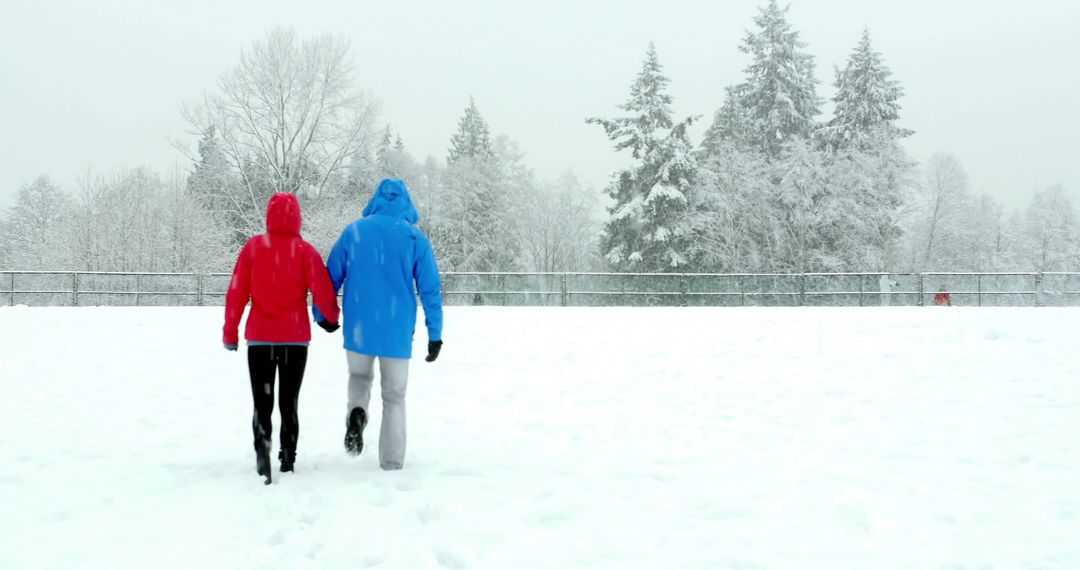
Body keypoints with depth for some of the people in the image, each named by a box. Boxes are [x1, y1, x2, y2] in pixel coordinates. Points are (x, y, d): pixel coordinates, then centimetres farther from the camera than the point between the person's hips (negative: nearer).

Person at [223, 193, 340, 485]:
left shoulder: (253, 247, -2)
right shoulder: (305, 251, -6)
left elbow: (236, 292, -2)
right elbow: (322, 291, -8)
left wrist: (230, 332, 7)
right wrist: (331, 319, 12)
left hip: (259, 338, 0)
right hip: (296, 339, 0)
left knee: (262, 402, 4)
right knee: (289, 401, 13)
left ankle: (262, 449, -19)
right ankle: (288, 458, 15)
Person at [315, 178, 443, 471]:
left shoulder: (353, 231, 1)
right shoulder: (415, 238, -2)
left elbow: (331, 277, 6)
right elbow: (430, 289, -3)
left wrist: (320, 314, 19)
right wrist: (435, 334, 3)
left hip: (359, 329, 1)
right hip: (397, 332, -1)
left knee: (359, 376, 26)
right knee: (395, 397, 12)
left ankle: (356, 413, -5)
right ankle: (392, 463, 10)